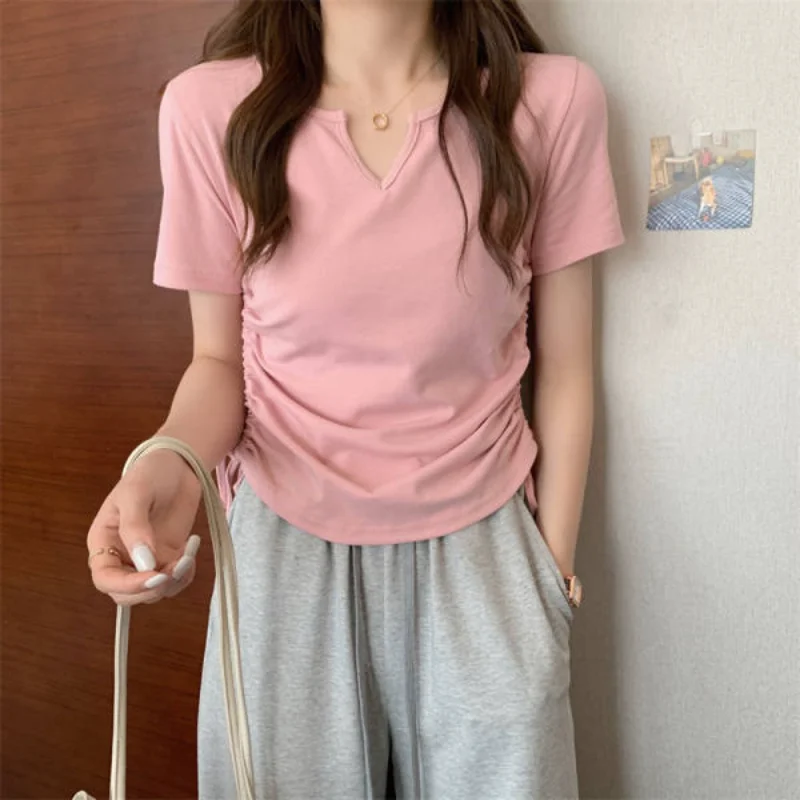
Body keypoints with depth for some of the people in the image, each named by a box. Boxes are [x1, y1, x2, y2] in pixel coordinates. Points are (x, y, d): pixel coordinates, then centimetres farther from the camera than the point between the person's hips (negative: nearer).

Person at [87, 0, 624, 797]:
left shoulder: (553, 100, -9)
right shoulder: (210, 106, -9)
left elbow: (563, 366, -1)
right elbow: (219, 358, 0)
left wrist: (556, 565, 4)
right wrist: (170, 463, -21)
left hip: (479, 545, 1)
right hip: (286, 545, 0)